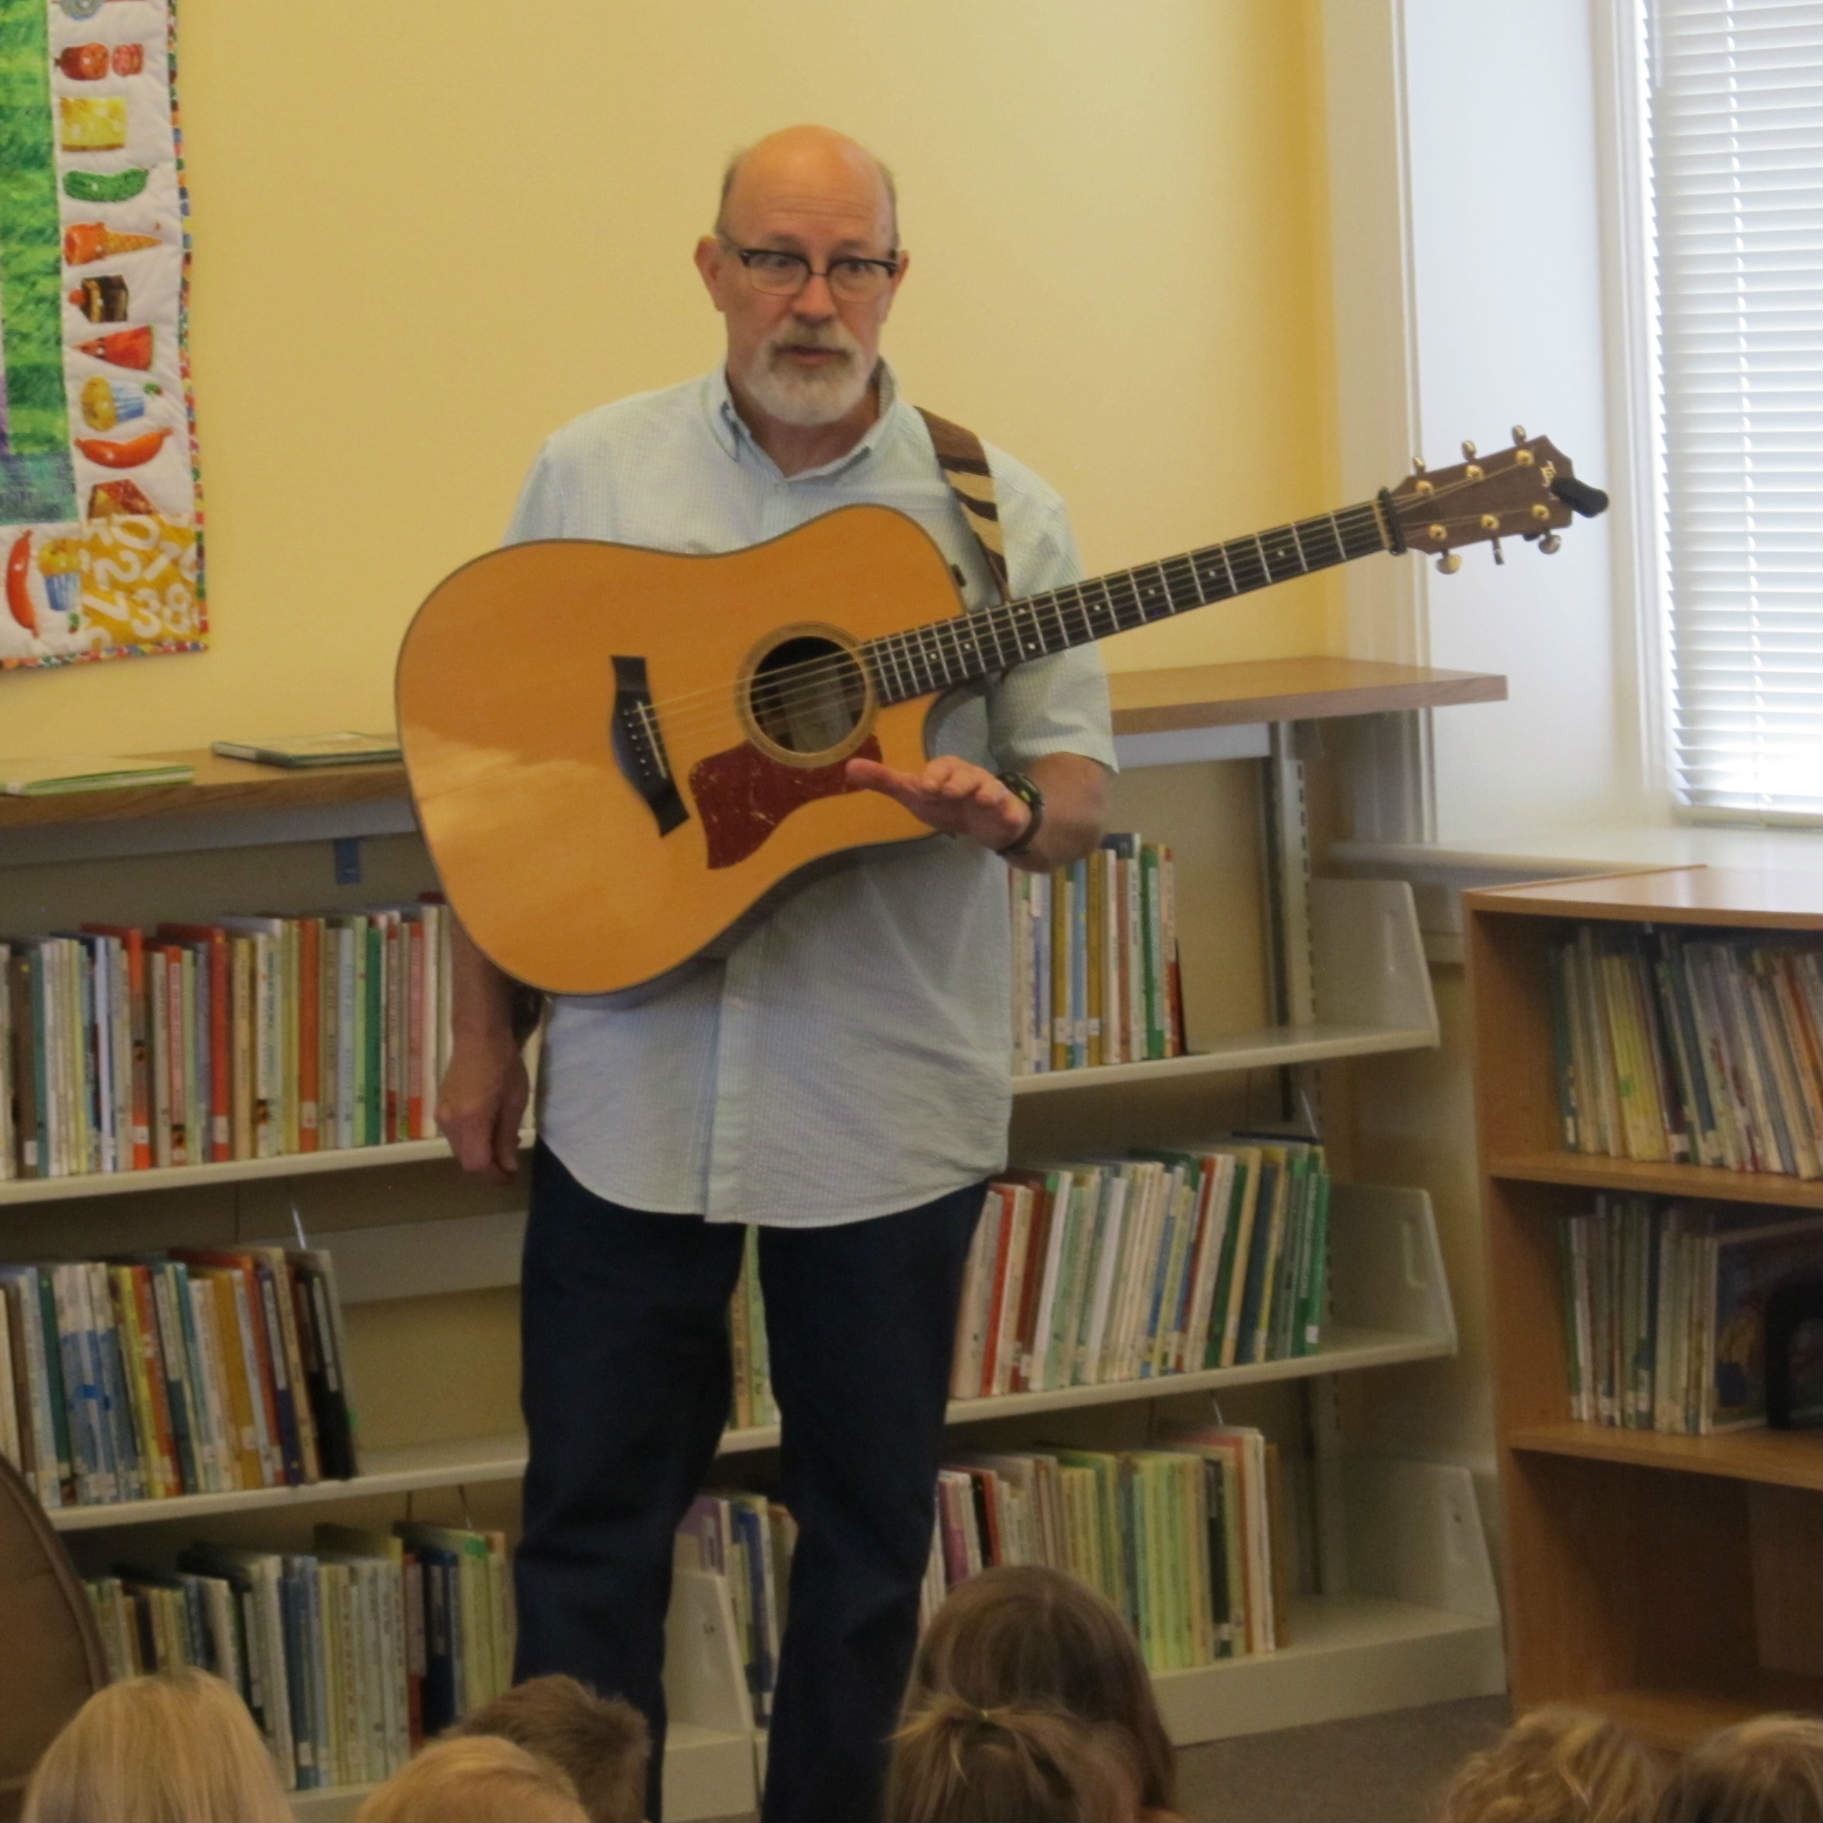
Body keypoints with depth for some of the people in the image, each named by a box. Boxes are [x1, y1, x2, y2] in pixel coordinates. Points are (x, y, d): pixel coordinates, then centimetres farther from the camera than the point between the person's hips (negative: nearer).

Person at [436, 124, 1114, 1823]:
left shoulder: (992, 513, -1)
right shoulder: (592, 475, 1)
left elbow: (1076, 792, 1)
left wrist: (1003, 811, -23)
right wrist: (481, 1027, 5)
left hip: (887, 1099, 0)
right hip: (630, 1090, 0)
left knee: (869, 1524, 9)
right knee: (594, 1510, 5)